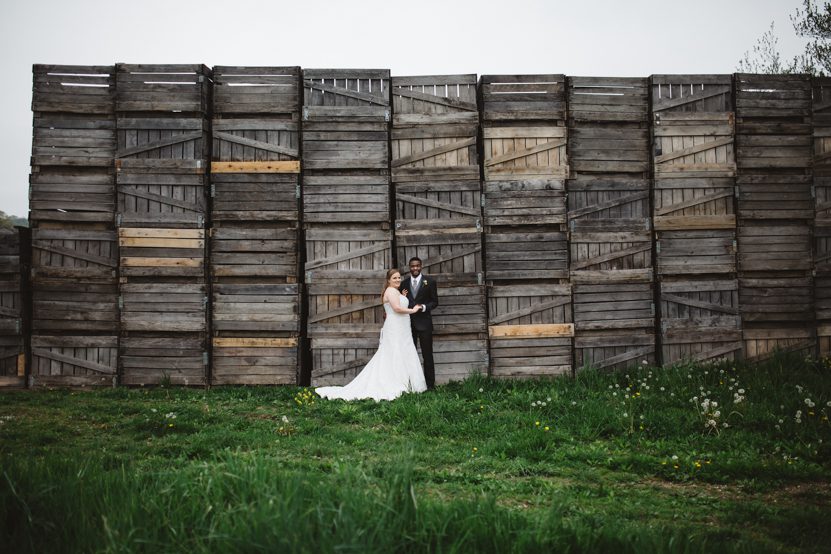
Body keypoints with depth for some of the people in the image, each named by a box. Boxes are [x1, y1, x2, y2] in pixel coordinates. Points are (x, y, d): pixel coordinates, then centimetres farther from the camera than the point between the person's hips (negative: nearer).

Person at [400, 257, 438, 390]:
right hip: (408, 323, 4)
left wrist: (423, 307, -17)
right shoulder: (404, 283, 9)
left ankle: (430, 384, 5)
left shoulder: (430, 282, -1)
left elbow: (435, 301, 0)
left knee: (427, 355, 0)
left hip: (424, 323, -4)